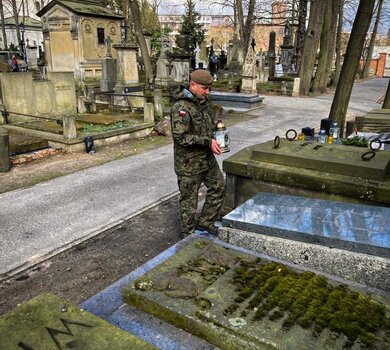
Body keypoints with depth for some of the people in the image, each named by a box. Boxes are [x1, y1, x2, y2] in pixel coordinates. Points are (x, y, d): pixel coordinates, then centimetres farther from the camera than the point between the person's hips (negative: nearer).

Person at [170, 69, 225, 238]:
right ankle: (188, 233, 25)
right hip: (189, 162, -9)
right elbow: (180, 137, -28)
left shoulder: (205, 101, 6)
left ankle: (205, 222, 33)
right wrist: (208, 142, -26)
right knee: (189, 198, 5)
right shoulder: (181, 107, -22)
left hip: (207, 157, 9)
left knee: (218, 185, 18)